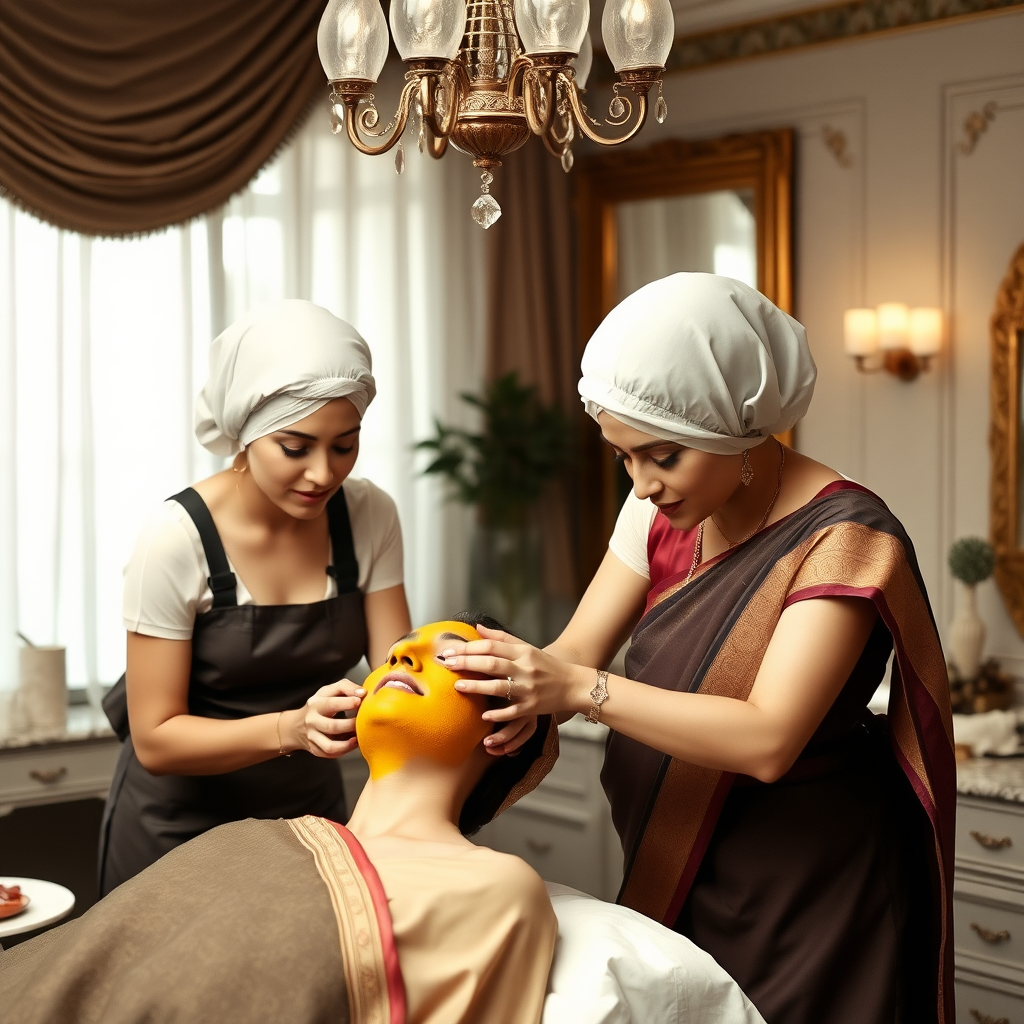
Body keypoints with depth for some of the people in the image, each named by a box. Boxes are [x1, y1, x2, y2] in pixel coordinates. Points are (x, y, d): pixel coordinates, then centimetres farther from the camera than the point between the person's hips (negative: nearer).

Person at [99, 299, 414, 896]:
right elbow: (156, 740, -19)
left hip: (311, 812, 4)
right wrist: (290, 728, -35)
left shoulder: (368, 517, -10)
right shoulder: (179, 538, -22)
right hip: (181, 828, -4)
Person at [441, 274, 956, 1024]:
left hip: (809, 893, -6)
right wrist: (521, 685, -26)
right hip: (680, 877, 7)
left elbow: (769, 740, -29)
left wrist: (581, 691, -34)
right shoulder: (667, 512, 1)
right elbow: (577, 650, -3)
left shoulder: (840, 537, -21)